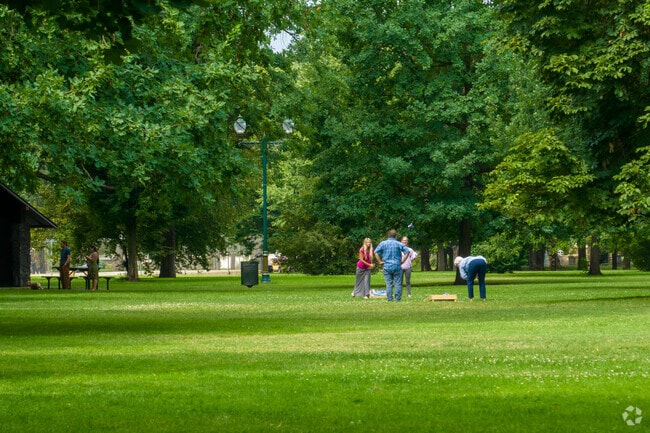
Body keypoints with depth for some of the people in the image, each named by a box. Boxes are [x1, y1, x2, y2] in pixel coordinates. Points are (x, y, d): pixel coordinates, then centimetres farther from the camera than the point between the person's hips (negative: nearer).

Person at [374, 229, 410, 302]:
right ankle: (398, 299, 2)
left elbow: (376, 252, -4)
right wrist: (403, 260, 2)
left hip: (387, 266, 1)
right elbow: (407, 252, -6)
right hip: (397, 266, -1)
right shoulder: (399, 244, 0)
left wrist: (380, 261, 2)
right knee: (397, 283, 3)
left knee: (388, 284, 4)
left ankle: (389, 299, 2)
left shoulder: (383, 243, 2)